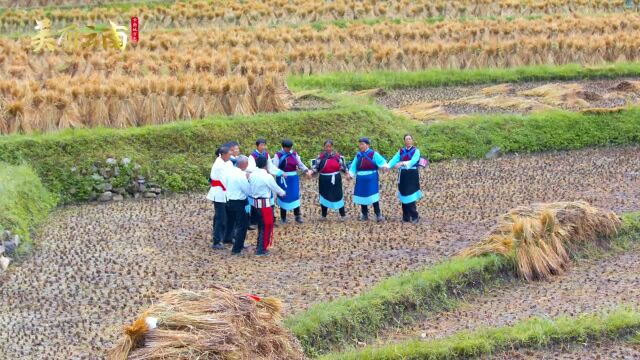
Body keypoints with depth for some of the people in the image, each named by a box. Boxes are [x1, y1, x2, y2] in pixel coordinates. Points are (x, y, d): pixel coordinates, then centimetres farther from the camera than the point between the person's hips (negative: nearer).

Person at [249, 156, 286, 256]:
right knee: (266, 226, 4)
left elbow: (250, 188, 9)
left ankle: (259, 246, 27)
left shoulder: (252, 175, 2)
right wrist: (283, 193, 16)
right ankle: (261, 249, 5)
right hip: (264, 203, -7)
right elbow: (276, 188, -4)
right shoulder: (267, 177, -16)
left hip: (255, 202, 7)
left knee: (261, 225, 20)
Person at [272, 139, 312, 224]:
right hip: (283, 179, -3)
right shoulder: (278, 155, -6)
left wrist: (306, 170, -10)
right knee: (283, 197, 3)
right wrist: (281, 173, -29)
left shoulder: (294, 154, 5)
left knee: (295, 196, -2)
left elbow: (300, 164, 7)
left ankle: (298, 216, 6)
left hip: (294, 178, 3)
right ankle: (283, 218, 13)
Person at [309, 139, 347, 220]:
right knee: (324, 196, 8)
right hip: (324, 179, 1)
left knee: (338, 196, 1)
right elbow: (316, 166, -5)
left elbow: (342, 166, 4)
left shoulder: (337, 156, 1)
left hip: (335, 179, -1)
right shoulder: (321, 156, -1)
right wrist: (311, 172, -21)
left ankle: (343, 215, 8)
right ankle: (324, 215, 19)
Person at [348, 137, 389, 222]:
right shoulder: (358, 155, 9)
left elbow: (381, 161, -17)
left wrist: (385, 166, -38)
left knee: (373, 197, -10)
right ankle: (364, 215, 19)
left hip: (371, 180, -5)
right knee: (362, 196, 8)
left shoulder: (373, 154, -6)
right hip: (361, 180, 5)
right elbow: (354, 167, 13)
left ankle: (378, 215, -4)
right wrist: (350, 175, -1)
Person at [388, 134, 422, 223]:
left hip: (412, 176, -5)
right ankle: (406, 217, 13)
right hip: (403, 175, 5)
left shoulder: (416, 151, -4)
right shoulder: (401, 151, 10)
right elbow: (394, 160, -3)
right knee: (404, 196, 6)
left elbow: (413, 161, -21)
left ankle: (414, 217, -4)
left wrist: (402, 163, -36)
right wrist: (387, 166, -22)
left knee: (410, 196, -10)